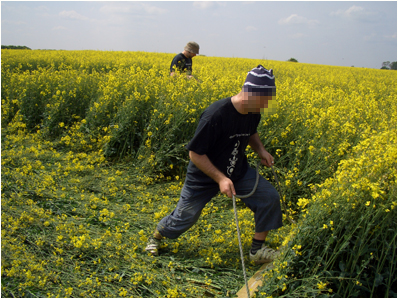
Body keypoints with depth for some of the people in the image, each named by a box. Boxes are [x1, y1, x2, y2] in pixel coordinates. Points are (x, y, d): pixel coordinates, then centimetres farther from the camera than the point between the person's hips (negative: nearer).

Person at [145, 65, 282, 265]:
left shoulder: (253, 113, -11)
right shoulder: (216, 115, -34)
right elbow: (195, 153, -26)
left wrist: (261, 150, -4)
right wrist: (220, 179, -30)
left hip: (238, 171, 6)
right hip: (204, 176, -5)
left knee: (270, 197, -10)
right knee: (184, 217, 8)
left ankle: (257, 250, 6)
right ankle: (155, 237, 41)